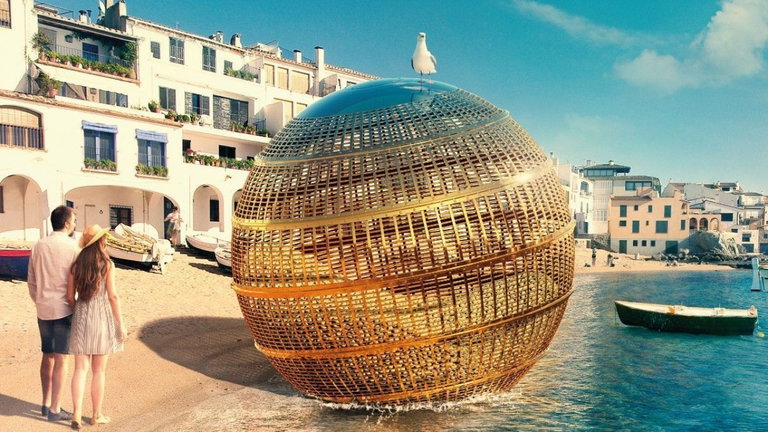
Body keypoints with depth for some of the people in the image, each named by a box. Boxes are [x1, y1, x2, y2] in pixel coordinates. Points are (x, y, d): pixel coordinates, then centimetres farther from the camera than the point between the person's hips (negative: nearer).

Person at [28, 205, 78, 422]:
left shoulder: (39, 246, 6)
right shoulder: (73, 246, -12)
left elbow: (31, 281, 10)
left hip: (43, 309, 6)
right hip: (64, 308, -6)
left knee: (47, 356, 17)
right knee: (61, 359, 1)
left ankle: (46, 403, 27)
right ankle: (55, 409, 6)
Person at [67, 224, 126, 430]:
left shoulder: (76, 265, 2)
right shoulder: (107, 265, -9)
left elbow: (70, 296, 3)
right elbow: (112, 296, -10)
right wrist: (120, 323, -4)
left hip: (81, 318, 3)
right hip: (102, 318, -3)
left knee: (80, 368, 9)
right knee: (99, 370, 7)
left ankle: (77, 413, 3)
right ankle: (97, 415, 18)